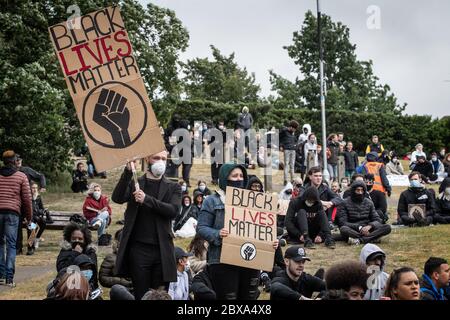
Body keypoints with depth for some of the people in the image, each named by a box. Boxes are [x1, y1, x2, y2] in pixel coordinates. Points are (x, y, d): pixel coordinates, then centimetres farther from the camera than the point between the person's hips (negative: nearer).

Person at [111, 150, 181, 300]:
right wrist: (128, 171, -16)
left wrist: (146, 199, -16)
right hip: (139, 249, 0)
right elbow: (117, 198, -7)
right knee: (141, 295, 2)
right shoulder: (134, 183, 10)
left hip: (162, 250, 1)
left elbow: (173, 210, -6)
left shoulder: (173, 187, 10)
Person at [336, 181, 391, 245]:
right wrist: (359, 227, -22)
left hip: (366, 230, 4)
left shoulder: (369, 203, 10)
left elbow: (377, 220, 6)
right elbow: (343, 223, -10)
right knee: (343, 229, -38)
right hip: (352, 231, -4)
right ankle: (371, 238, -32)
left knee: (387, 227, -21)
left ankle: (359, 240, -34)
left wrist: (369, 226, -17)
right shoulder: (345, 203, -2)